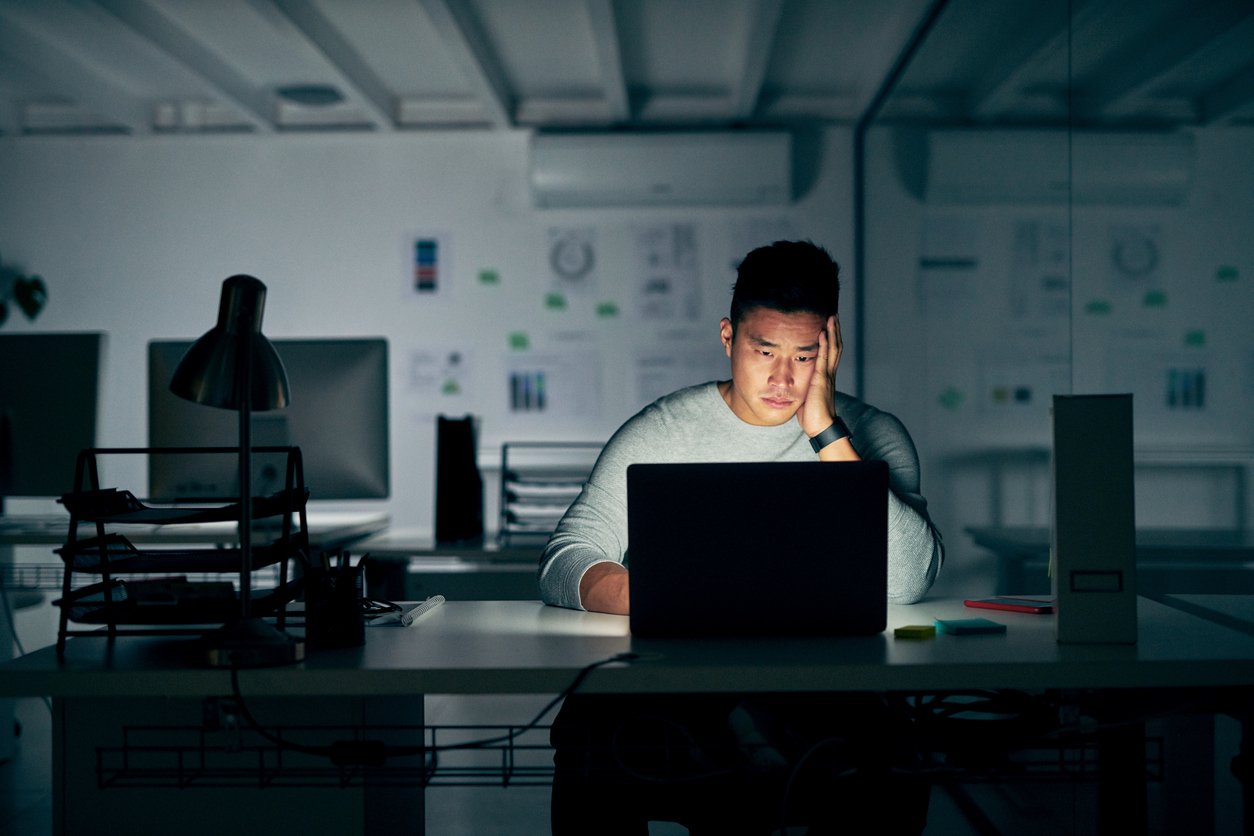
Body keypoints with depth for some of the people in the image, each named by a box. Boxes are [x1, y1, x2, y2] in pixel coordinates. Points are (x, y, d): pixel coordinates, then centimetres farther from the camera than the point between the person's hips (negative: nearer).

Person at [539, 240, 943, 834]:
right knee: (590, 729, -32)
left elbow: (907, 583, -10)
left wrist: (826, 432, -12)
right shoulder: (657, 433, 6)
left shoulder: (872, 437, 6)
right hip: (666, 689, 0)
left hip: (819, 691, 0)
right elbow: (565, 562, 0)